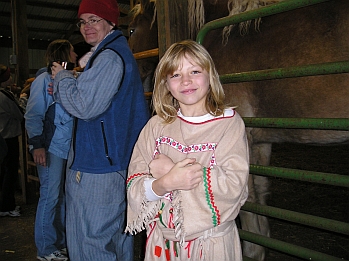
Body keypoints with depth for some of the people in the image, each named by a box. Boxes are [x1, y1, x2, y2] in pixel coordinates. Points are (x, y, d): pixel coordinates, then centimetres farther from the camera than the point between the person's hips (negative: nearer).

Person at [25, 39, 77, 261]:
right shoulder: (45, 80, -2)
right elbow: (33, 115, -9)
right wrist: (37, 145, -16)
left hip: (68, 148, 7)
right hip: (51, 147, -6)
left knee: (63, 196, 11)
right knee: (50, 196, -3)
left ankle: (61, 242, 24)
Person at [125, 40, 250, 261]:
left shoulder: (229, 123, -8)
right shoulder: (157, 126, -1)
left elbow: (234, 186, -19)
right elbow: (134, 188, -5)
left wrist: (170, 170, -20)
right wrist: (166, 183, -26)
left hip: (211, 242, -2)